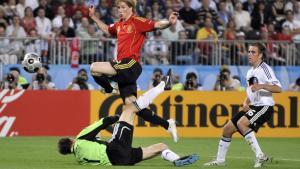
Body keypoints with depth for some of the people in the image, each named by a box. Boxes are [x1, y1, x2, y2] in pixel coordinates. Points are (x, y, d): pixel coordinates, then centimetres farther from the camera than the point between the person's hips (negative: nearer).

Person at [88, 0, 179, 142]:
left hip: (131, 65, -8)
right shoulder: (119, 25, 18)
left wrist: (169, 23, -33)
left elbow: (157, 25, -15)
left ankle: (111, 91, 2)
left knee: (95, 68, -21)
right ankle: (167, 124, 12)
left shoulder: (137, 22, -5)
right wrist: (93, 17, 36)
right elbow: (107, 30, 39)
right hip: (123, 68, 8)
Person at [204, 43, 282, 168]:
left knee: (241, 123, -30)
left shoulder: (264, 68, -10)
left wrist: (261, 86, -34)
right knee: (227, 129, 7)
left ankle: (260, 156, -27)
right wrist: (245, 103, 6)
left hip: (265, 106, -9)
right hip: (253, 106, 9)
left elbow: (278, 88, -20)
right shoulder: (250, 72, 16)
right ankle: (220, 160, 21)